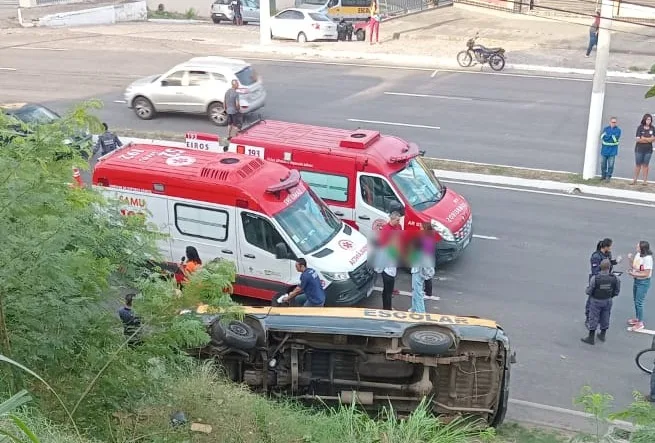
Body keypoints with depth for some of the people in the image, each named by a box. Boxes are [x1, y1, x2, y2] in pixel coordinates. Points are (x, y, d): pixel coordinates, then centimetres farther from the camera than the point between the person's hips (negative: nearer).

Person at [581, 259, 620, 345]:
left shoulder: (595, 278, -28)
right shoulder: (615, 278, -18)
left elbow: (589, 291, -19)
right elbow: (617, 291, -5)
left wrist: (587, 290, 5)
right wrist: (610, 296, 13)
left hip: (596, 301, -3)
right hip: (608, 301, 3)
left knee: (593, 318, 10)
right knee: (605, 318, 20)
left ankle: (591, 338, 18)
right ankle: (602, 335, 35)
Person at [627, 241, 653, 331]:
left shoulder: (647, 258, -24)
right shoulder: (637, 255, -3)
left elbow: (646, 274, -22)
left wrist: (634, 274, -21)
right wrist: (630, 259, -7)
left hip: (643, 282, -8)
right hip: (636, 280, 8)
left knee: (639, 302, -1)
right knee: (635, 301, 19)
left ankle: (640, 323, 12)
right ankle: (637, 318, 37)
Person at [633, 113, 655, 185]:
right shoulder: (640, 127, -5)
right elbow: (638, 139, -10)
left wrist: (644, 139, -13)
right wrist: (649, 139, -10)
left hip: (648, 150, 1)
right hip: (639, 149, -1)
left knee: (645, 165, 6)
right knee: (638, 165, 5)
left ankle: (645, 180, 9)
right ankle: (635, 180, 11)